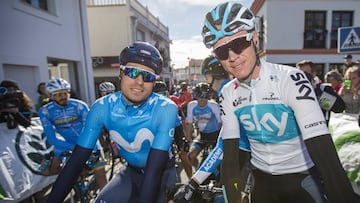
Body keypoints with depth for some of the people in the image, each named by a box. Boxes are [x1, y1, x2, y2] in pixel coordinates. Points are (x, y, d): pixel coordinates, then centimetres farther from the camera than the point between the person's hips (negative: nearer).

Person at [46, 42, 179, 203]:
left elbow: (154, 170, -31)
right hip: (132, 171, 2)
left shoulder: (165, 109, -28)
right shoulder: (102, 107, -18)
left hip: (163, 172, -1)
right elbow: (76, 161, -15)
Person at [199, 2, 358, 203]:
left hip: (303, 179, -3)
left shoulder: (291, 79, -23)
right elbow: (230, 154, -8)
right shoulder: (228, 94, -10)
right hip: (262, 180, 4)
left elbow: (325, 153, -30)